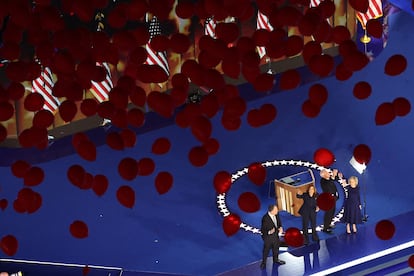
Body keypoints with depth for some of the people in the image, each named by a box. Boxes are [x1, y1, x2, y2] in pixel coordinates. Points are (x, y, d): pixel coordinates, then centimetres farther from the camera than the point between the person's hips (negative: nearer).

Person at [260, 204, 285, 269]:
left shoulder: (276, 215, -15)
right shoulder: (265, 219, -34)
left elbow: (279, 222, 5)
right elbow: (263, 230, -25)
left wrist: (280, 227, -14)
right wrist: (269, 232, -41)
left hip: (275, 235, 6)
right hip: (268, 237, -6)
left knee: (276, 248, 26)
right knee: (266, 250, 15)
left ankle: (276, 259, 51)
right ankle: (263, 262, 39)